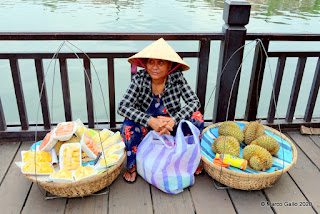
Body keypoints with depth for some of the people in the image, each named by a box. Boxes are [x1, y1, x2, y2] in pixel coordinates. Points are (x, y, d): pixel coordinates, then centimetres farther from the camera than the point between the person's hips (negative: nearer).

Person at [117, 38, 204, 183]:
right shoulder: (139, 79, -18)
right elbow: (122, 107, -26)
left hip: (171, 126, 1)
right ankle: (132, 166, -6)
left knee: (196, 117, -22)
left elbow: (194, 102, -20)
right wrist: (151, 121, -40)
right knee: (128, 125, -31)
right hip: (145, 128, -1)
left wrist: (173, 120, -36)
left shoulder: (176, 78, -15)